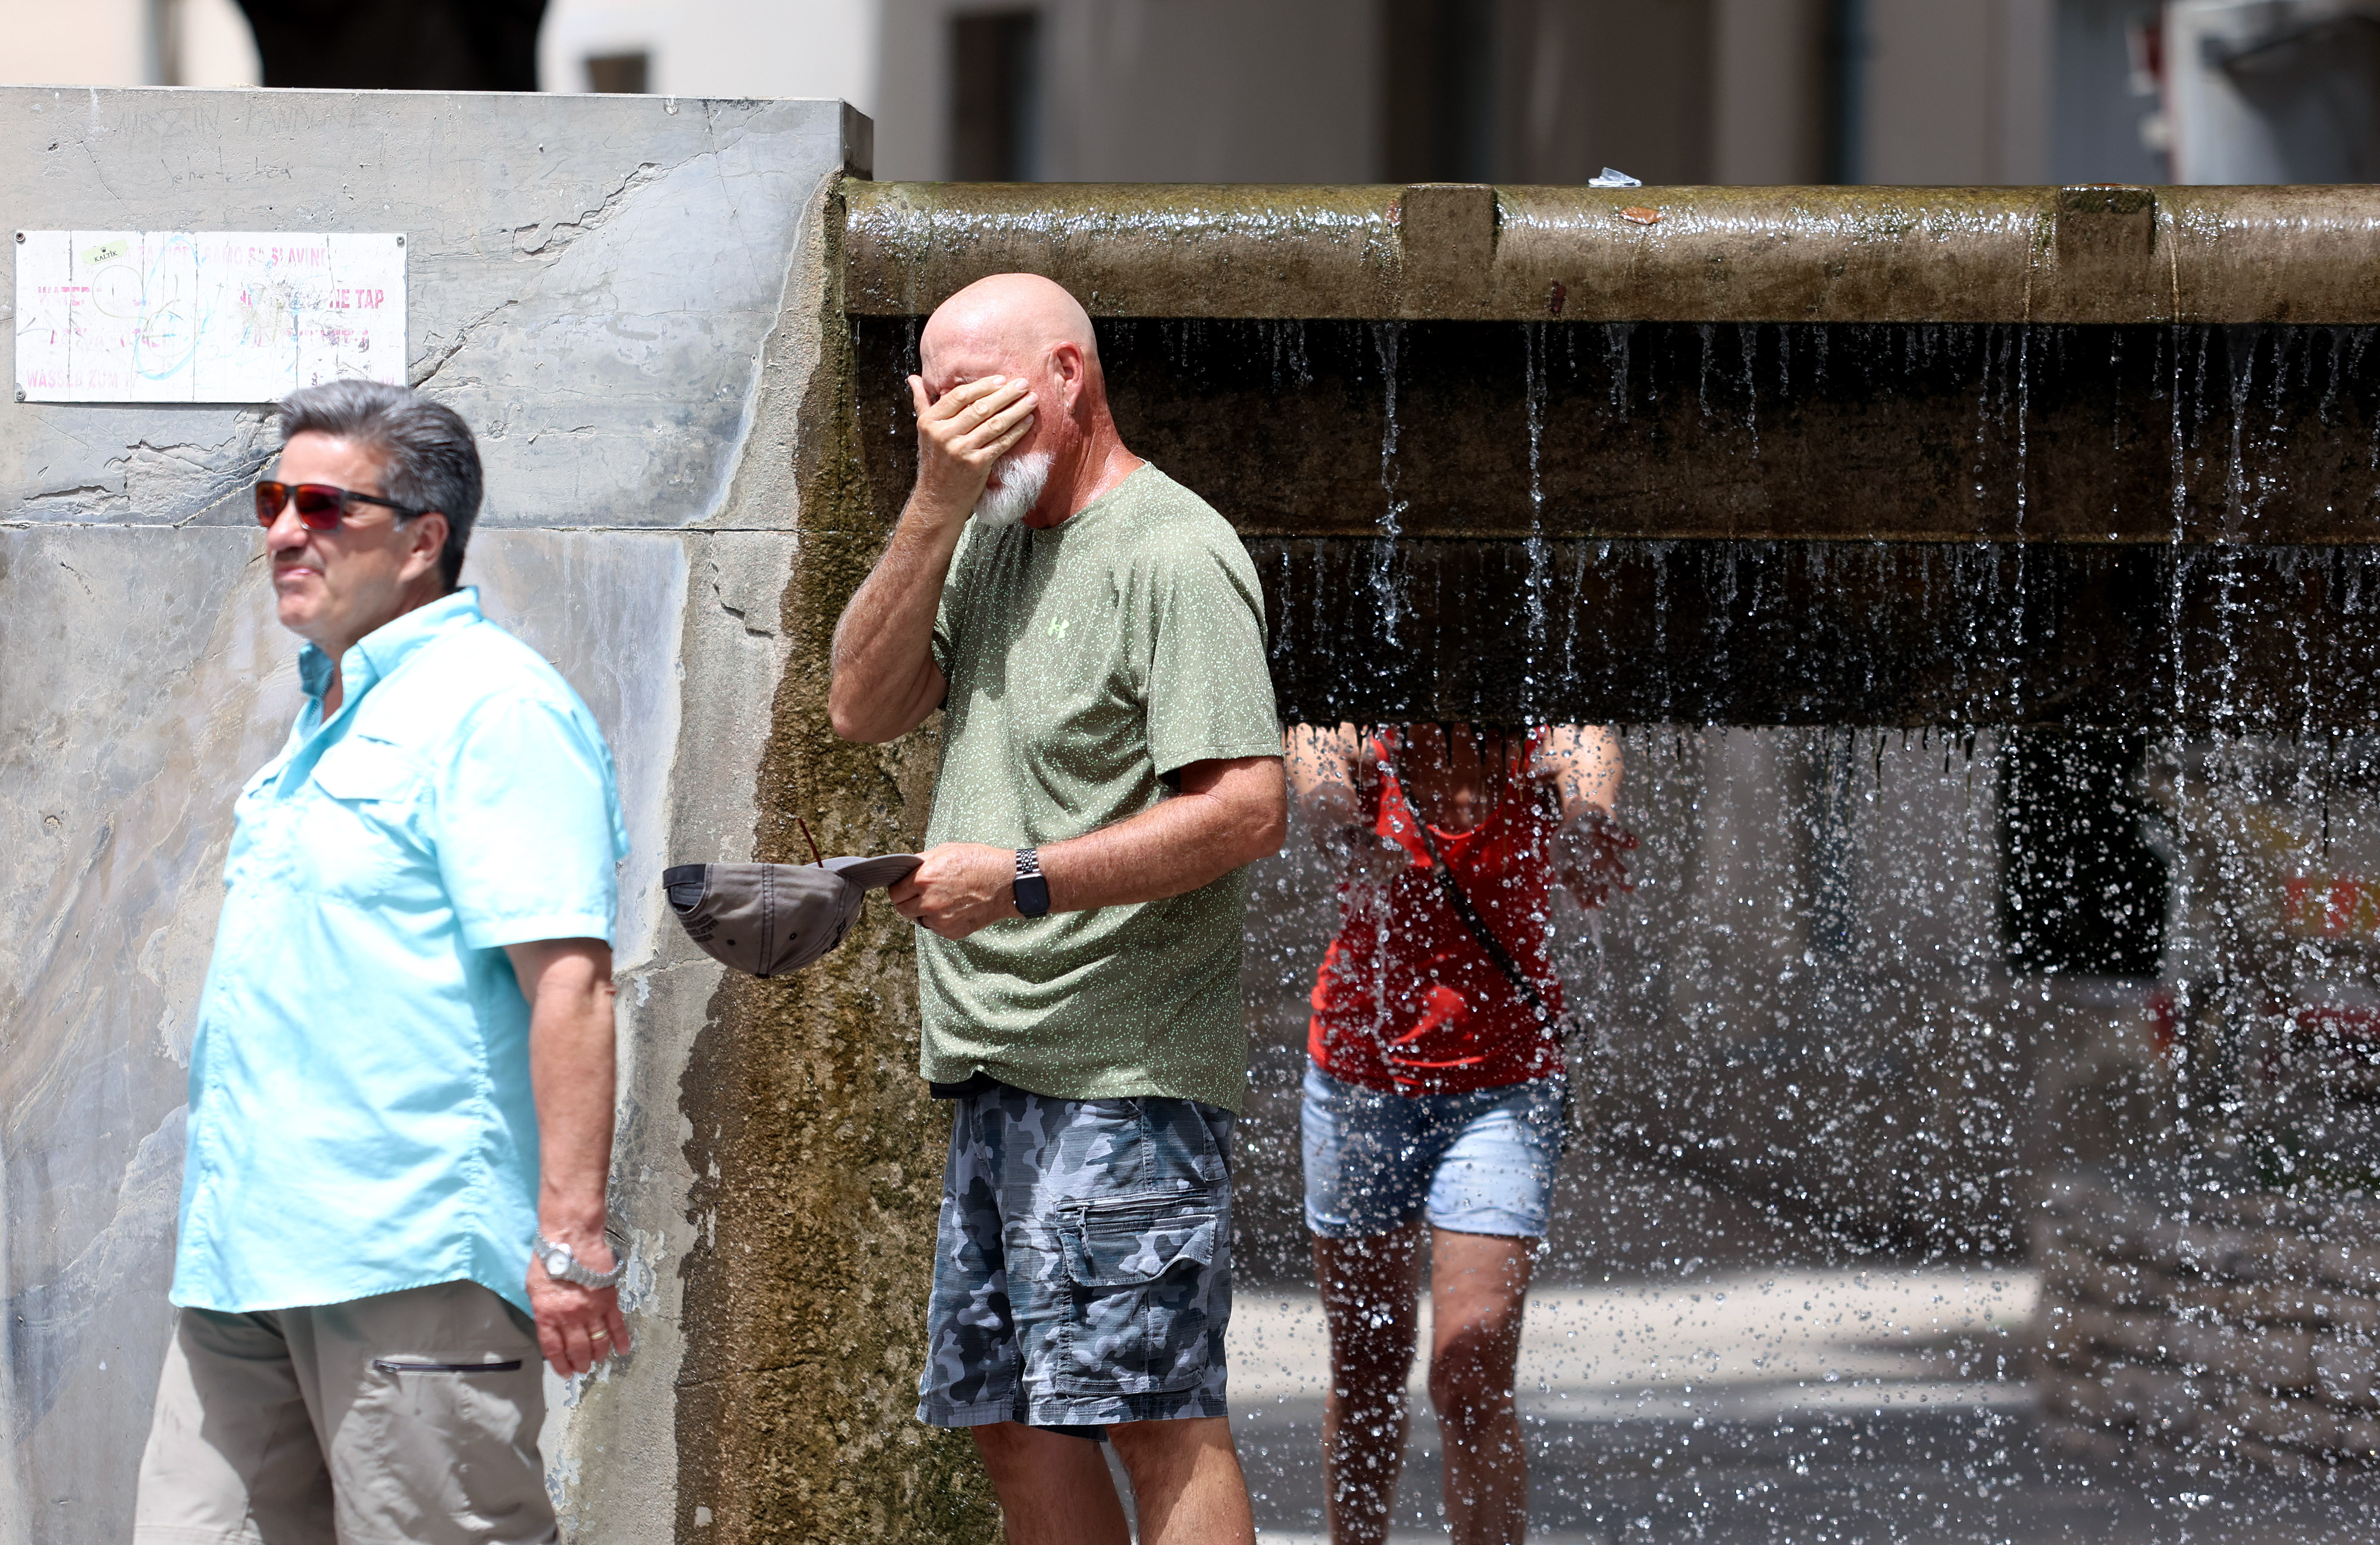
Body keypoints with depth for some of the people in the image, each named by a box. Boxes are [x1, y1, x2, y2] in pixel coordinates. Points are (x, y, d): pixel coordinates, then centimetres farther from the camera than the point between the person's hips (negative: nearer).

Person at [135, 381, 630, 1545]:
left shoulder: (492, 707, -9)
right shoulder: (329, 716, 21)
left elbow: (568, 979, -18)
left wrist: (570, 1234, -24)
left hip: (411, 1261, -9)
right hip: (252, 1258, 9)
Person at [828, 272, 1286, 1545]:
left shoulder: (1172, 556, -10)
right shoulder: (988, 542, 17)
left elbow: (1248, 811, -18)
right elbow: (862, 709, 8)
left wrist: (1024, 880, -21)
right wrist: (936, 509, -2)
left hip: (1125, 1073, -9)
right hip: (995, 1068, 9)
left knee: (1156, 1416, -10)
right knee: (1007, 1418, 10)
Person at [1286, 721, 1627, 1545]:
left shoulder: (1553, 743, -10)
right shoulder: (1347, 735, -10)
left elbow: (1584, 797, -32)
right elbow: (1323, 799, -32)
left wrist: (1585, 836, -59)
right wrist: (1355, 841, -58)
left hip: (1503, 1077, -1)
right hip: (1360, 1068, 1)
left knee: (1473, 1374, -12)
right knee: (1366, 1367, 10)